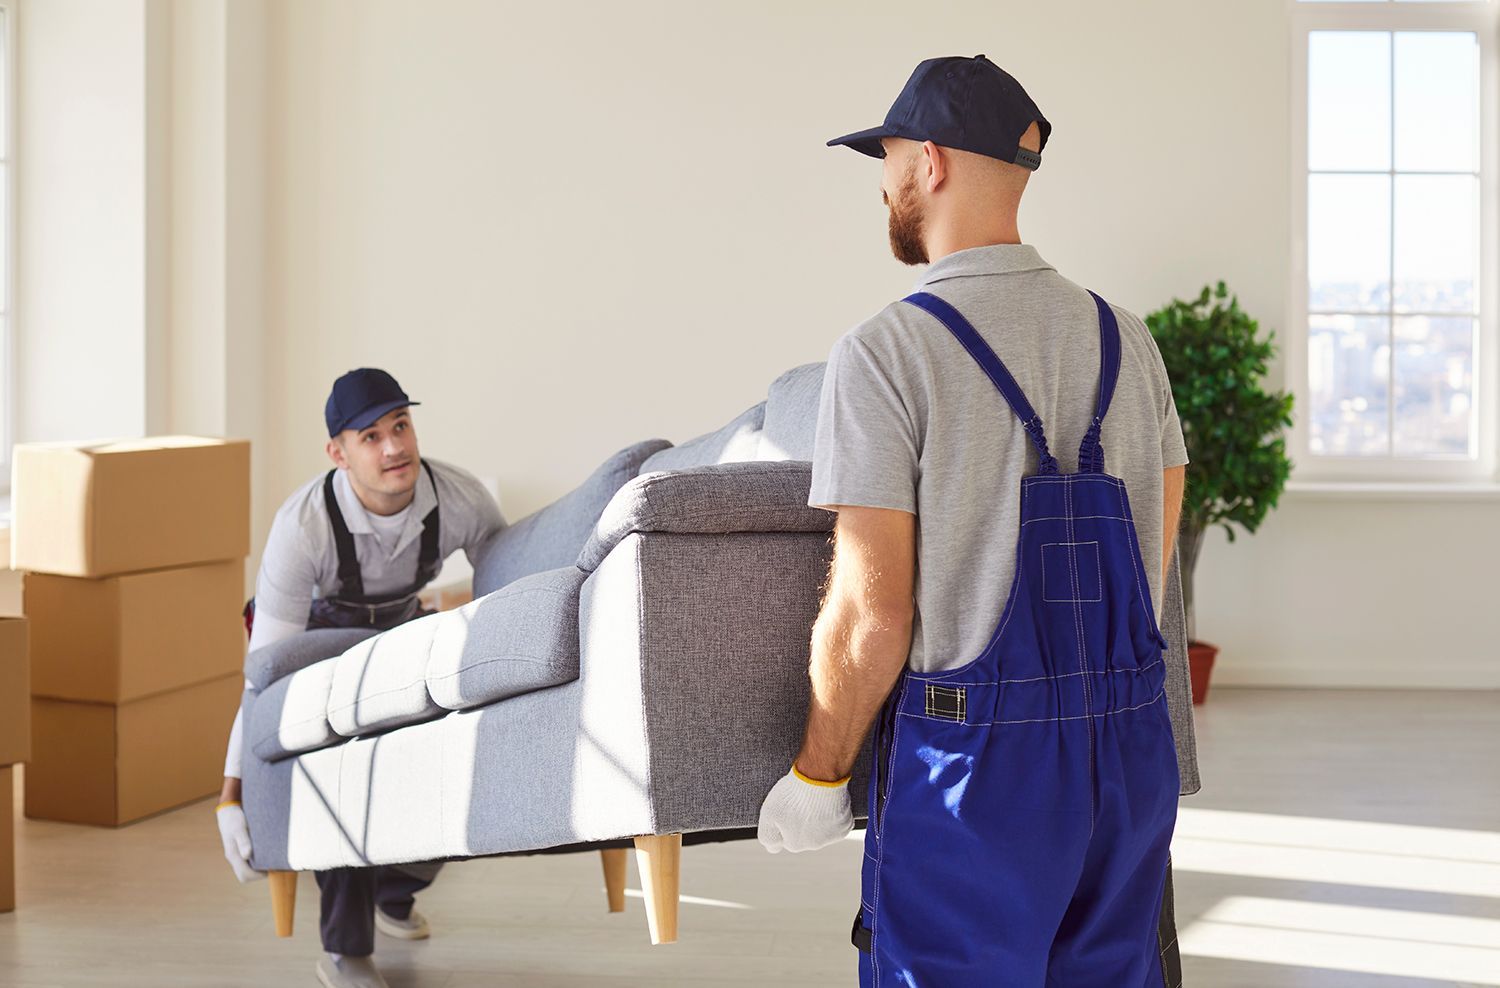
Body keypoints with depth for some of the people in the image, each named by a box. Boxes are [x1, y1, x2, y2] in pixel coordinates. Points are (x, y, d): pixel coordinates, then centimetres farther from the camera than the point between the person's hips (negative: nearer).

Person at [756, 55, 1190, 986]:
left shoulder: (888, 351, -12)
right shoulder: (1126, 338, 8)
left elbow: (870, 613, -14)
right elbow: (1152, 568, 14)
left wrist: (816, 777, -2)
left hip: (971, 766, -6)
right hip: (1133, 749, 6)